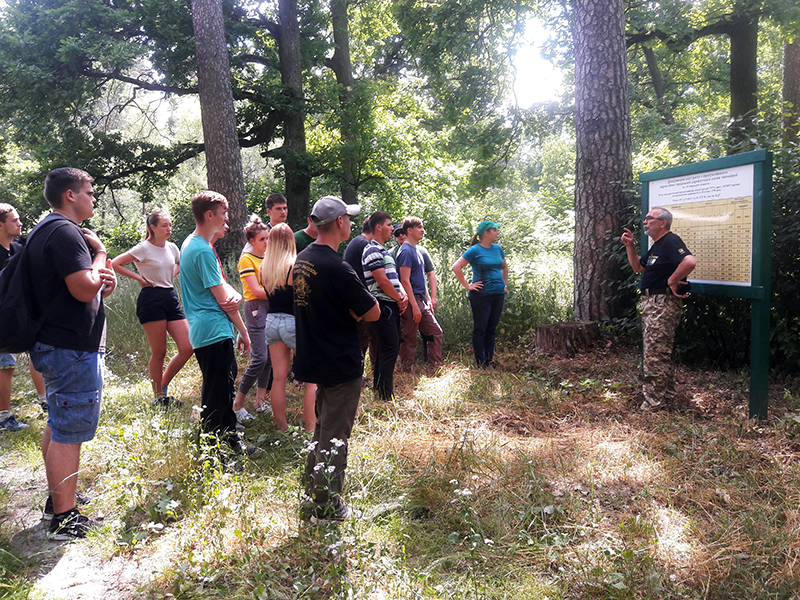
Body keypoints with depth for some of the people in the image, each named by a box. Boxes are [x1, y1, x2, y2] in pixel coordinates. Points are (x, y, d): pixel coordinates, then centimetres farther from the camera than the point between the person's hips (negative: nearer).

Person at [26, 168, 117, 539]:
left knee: (58, 425, 19)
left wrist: (100, 281, 3)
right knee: (69, 432, -5)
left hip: (53, 345, 11)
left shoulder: (45, 230, 17)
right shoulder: (65, 232, -17)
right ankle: (66, 519, 3)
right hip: (73, 349, -11)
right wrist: (100, 252, -9)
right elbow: (85, 289, -25)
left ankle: (57, 499, 32)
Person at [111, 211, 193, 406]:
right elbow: (115, 264, -9)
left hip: (171, 297, 6)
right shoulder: (144, 248, -6)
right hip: (151, 299, -6)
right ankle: (158, 397, 14)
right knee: (159, 352, -2)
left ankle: (164, 386, 18)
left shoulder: (172, 247, 12)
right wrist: (138, 277, -7)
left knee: (187, 347, -2)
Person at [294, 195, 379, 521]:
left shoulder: (302, 260, 6)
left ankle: (312, 493, 34)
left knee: (323, 427, 23)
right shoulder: (337, 268, -23)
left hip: (314, 357, 9)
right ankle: (326, 508, 14)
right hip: (341, 363, -9)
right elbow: (372, 312, -19)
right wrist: (355, 308, 0)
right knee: (334, 436, 2)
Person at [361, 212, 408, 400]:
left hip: (392, 306, 10)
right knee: (390, 349, -8)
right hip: (383, 305, -10)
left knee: (387, 349, 14)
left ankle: (378, 388, 24)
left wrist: (403, 295, 3)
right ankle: (386, 396, -2)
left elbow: (393, 277, 21)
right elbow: (382, 281, -18)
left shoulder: (382, 251, 21)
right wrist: (399, 299, -7)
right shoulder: (373, 250, -12)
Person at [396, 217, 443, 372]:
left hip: (420, 301, 10)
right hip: (411, 301, -10)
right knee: (410, 339, -1)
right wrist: (414, 306, -22)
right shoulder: (406, 251, -13)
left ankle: (435, 366, 19)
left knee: (436, 331, 11)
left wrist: (428, 299, 19)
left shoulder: (416, 250, 16)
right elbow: (405, 281, -19)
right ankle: (407, 371, 8)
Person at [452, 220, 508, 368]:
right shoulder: (474, 250, -8)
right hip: (481, 295, -6)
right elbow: (456, 267, -11)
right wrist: (467, 286, -11)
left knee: (492, 328, 11)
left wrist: (505, 284, 18)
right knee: (480, 328, 1)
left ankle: (490, 359, 18)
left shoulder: (497, 249, 12)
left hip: (498, 294, 6)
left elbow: (504, 267, 28)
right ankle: (481, 361, 8)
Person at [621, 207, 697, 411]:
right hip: (650, 302, 11)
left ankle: (655, 399, -1)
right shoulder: (656, 246, 19)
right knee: (658, 351, 18)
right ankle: (666, 392, 29)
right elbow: (638, 267, 27)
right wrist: (630, 245, 16)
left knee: (655, 352, -8)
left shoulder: (670, 242, -15)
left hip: (663, 302, -11)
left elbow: (690, 261, -31)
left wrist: (672, 281, -21)